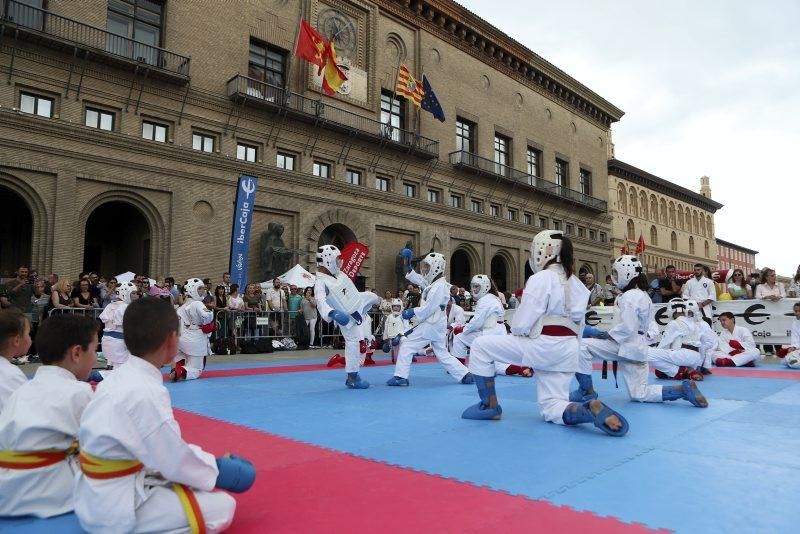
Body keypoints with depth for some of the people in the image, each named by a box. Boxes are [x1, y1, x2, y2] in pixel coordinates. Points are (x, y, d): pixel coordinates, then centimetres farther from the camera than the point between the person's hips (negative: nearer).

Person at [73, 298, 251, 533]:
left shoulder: (119, 378, 2)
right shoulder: (145, 392, -26)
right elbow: (177, 462, -20)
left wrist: (208, 461, 8)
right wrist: (217, 469, -3)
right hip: (115, 510, -9)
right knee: (222, 507, -8)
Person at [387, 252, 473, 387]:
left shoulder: (439, 287, -18)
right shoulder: (434, 283, 12)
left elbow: (428, 309, -22)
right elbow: (419, 280, 23)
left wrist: (412, 312, -12)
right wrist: (409, 268, 13)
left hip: (431, 325, -10)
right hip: (437, 325, 10)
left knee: (407, 345, -4)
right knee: (442, 353, 15)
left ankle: (401, 377, -3)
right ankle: (466, 374, 12)